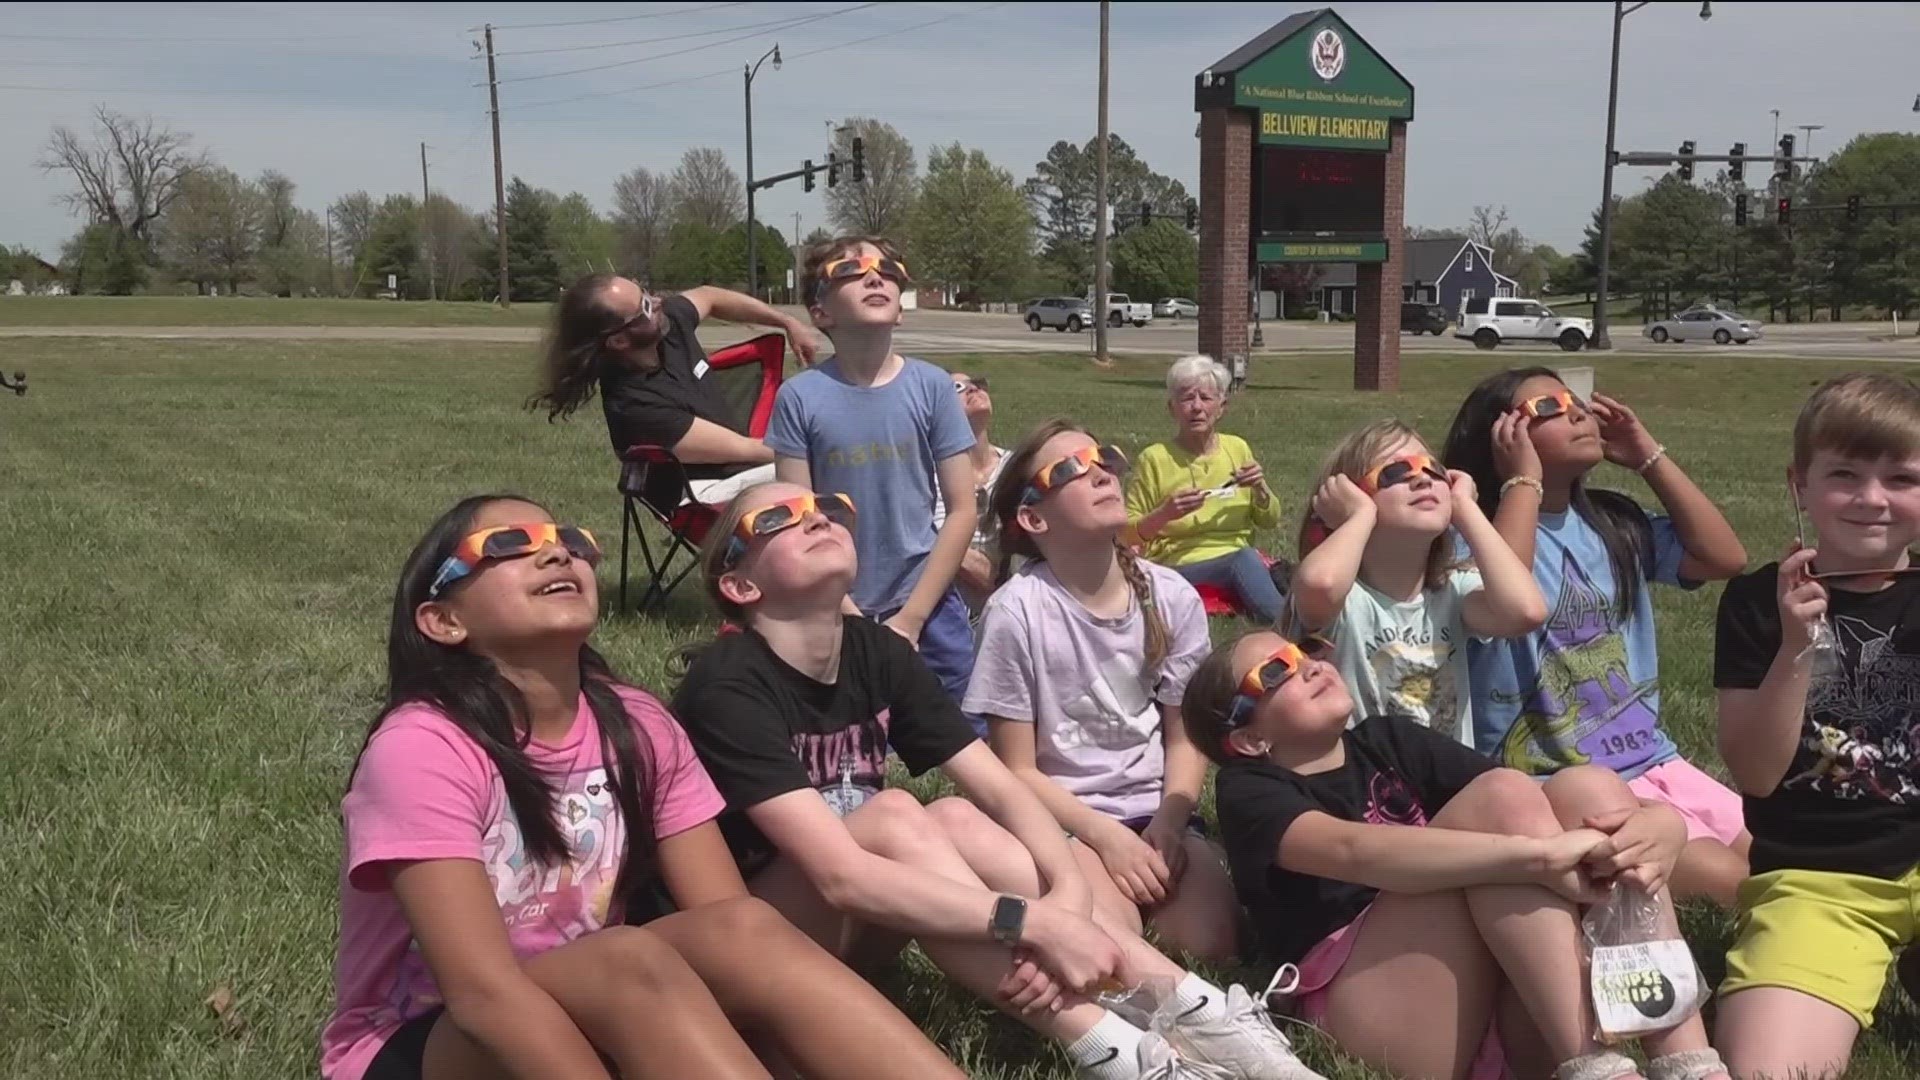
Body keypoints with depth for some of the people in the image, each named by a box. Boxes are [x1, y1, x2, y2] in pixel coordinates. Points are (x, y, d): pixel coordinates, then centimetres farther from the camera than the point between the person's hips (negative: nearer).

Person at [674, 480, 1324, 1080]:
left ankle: (1198, 1014, -25)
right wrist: (1038, 924, -38)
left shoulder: (877, 652, -5)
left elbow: (1000, 788, -11)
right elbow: (840, 876, -35)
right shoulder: (727, 685, -25)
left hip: (859, 928, 6)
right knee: (890, 815, -30)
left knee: (956, 820, -22)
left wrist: (1069, 894, -31)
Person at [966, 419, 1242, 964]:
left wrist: (1167, 828, -11)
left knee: (1212, 942, -17)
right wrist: (1109, 837, -17)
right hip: (1063, 818, -3)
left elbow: (1186, 738, 4)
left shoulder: (1172, 596, -6)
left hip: (1158, 810, 4)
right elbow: (1018, 771, -9)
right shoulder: (1016, 611, -17)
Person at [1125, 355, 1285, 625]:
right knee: (1245, 559, -34)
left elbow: (1269, 521, 18)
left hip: (1239, 557, 4)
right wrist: (1165, 514, -19)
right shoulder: (1155, 458, -2)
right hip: (1180, 564, -4)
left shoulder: (1237, 448, 11)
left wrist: (1260, 489, -3)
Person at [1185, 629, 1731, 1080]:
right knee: (1502, 796, -20)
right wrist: (1540, 854, -31)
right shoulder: (1250, 791, 4)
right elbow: (1354, 850, -20)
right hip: (1377, 1020, -6)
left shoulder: (1389, 740, 22)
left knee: (1586, 787, -12)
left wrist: (1661, 820, -15)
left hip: (1520, 1014, 6)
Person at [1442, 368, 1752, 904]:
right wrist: (1524, 479, -21)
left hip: (1651, 761, 8)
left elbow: (1725, 558, 6)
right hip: (1553, 786, -7)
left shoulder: (1615, 525, 10)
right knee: (1724, 878, -19)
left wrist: (1650, 457, 5)